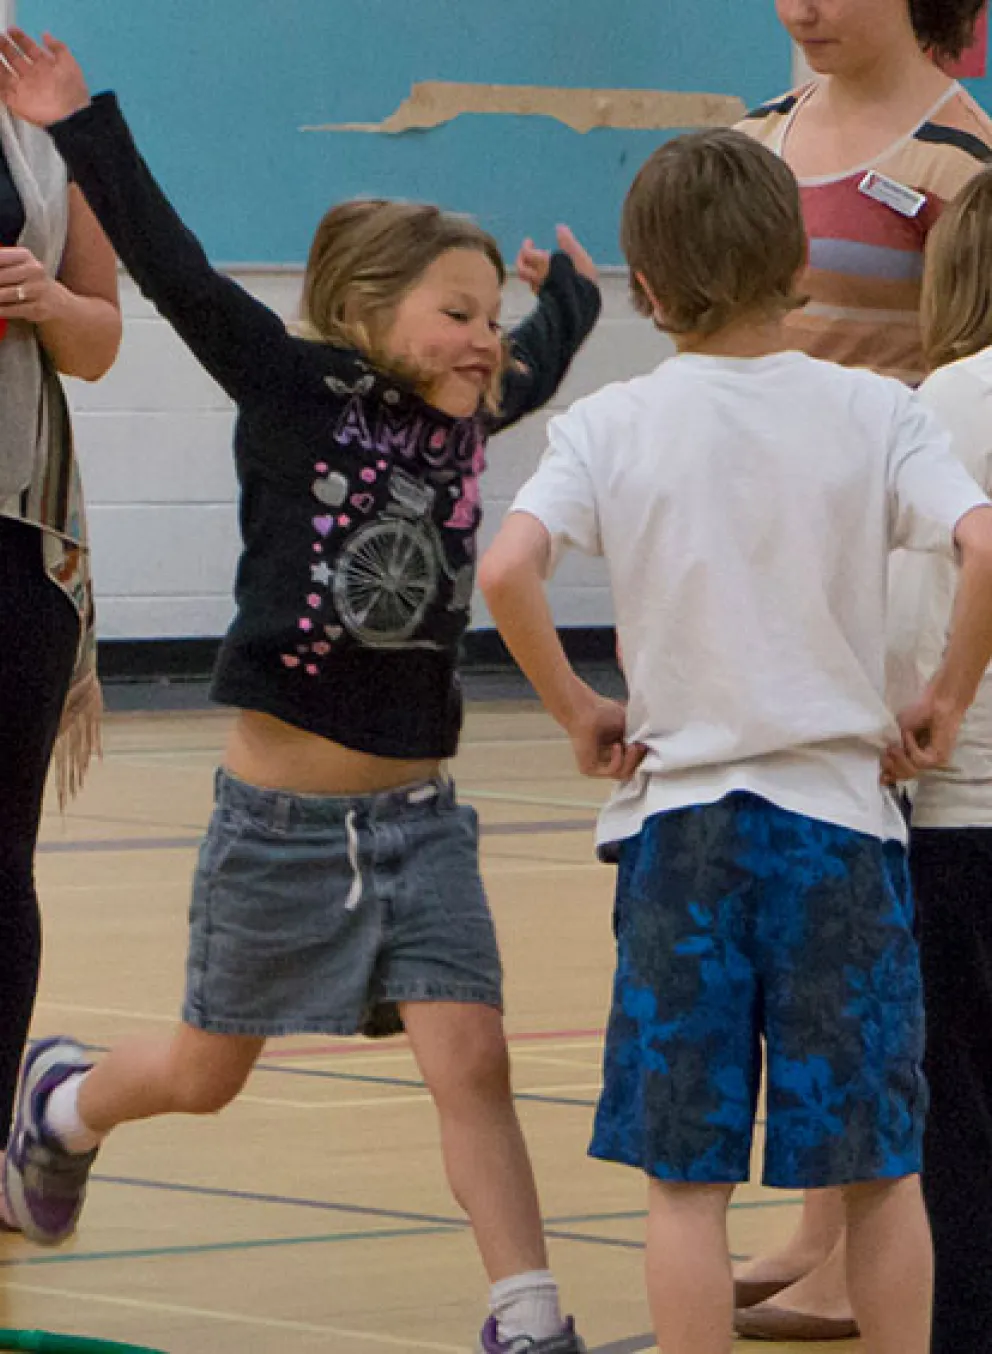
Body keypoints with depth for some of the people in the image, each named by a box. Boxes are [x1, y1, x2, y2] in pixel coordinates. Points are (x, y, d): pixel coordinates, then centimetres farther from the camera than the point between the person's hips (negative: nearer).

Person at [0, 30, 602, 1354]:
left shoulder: (468, 417, 3)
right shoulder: (297, 397, -13)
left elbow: (539, 362, 27)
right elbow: (179, 276, -22)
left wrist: (572, 293, 44)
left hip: (417, 812, 4)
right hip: (282, 813, -4)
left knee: (471, 1060, -11)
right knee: (204, 1076, 15)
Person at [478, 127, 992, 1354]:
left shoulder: (611, 425, -1)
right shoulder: (872, 412, -1)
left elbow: (506, 571, -15)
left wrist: (577, 710, -1)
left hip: (678, 817, 0)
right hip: (841, 812, 0)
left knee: (684, 1176, 4)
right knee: (880, 1167, 9)